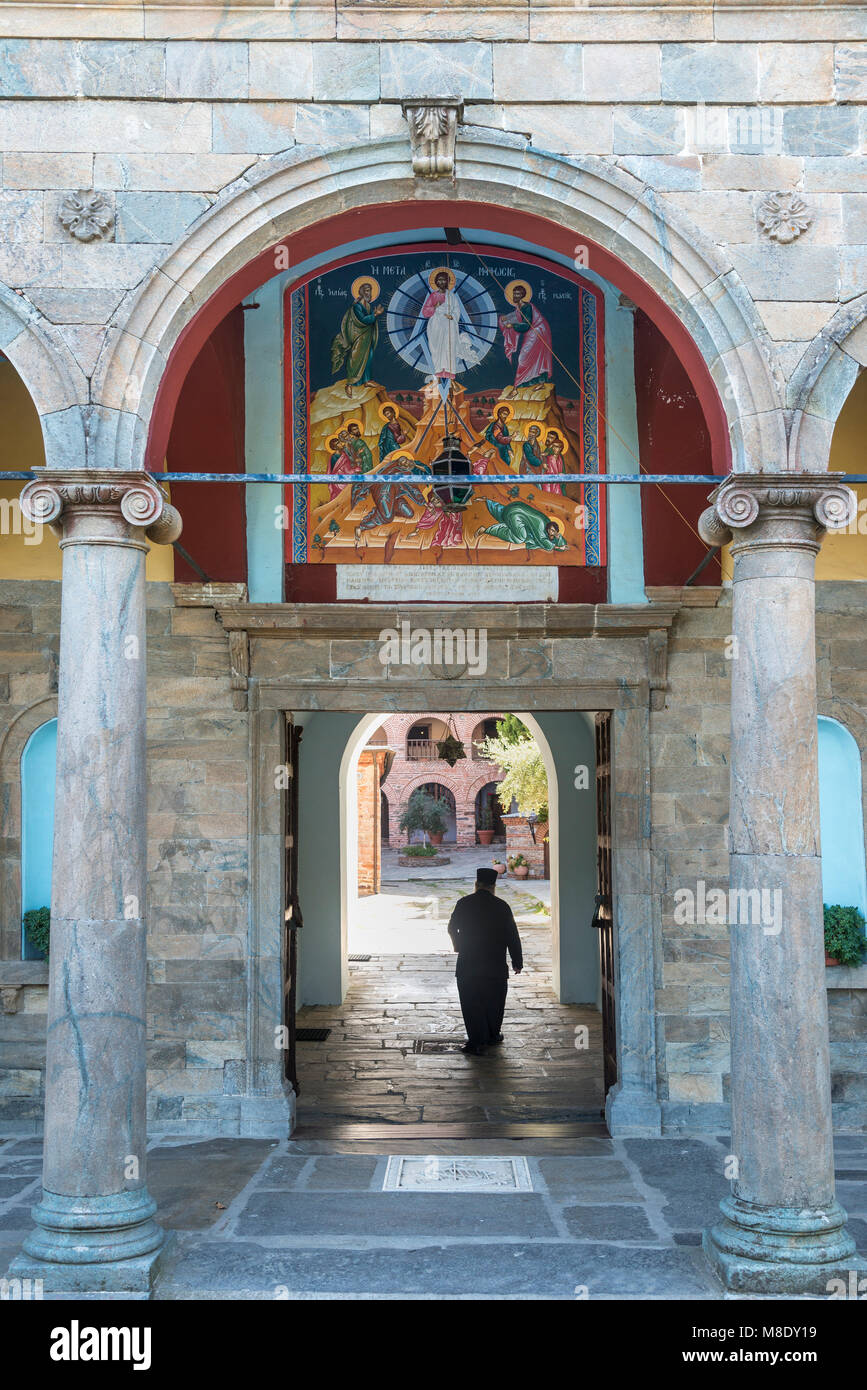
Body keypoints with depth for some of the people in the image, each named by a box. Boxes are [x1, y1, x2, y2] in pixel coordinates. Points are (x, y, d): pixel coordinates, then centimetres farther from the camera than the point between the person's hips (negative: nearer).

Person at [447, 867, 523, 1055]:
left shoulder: (463, 903, -1)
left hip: (467, 964, 0)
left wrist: (459, 947, 30)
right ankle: (492, 1035, 29)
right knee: (494, 1002, 16)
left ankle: (477, 1042, -3)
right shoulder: (501, 906, -4)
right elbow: (512, 936, -2)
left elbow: (452, 928, 12)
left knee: (471, 1004, 3)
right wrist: (517, 962, 6)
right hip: (496, 964, 0)